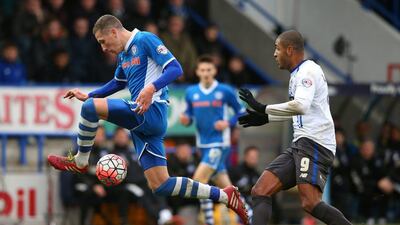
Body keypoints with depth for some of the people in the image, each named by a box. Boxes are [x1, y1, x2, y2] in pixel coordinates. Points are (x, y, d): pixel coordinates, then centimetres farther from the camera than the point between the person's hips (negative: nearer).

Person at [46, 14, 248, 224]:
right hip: (142, 120, 10)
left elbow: (175, 68, -14)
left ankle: (79, 162, -1)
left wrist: (151, 88, -29)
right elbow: (118, 83, 39)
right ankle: (225, 196, 7)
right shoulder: (123, 55, 21)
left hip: (152, 111, -10)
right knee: (161, 186, 3)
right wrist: (88, 95, 29)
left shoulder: (145, 40, -5)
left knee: (90, 108, -21)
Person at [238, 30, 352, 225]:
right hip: (300, 145, 10)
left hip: (314, 144, -10)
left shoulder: (308, 70, -7)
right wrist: (265, 118, 39)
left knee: (310, 203, -25)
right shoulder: (298, 74, 22)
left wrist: (263, 108, -19)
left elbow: (301, 106, -25)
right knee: (260, 192, -2)